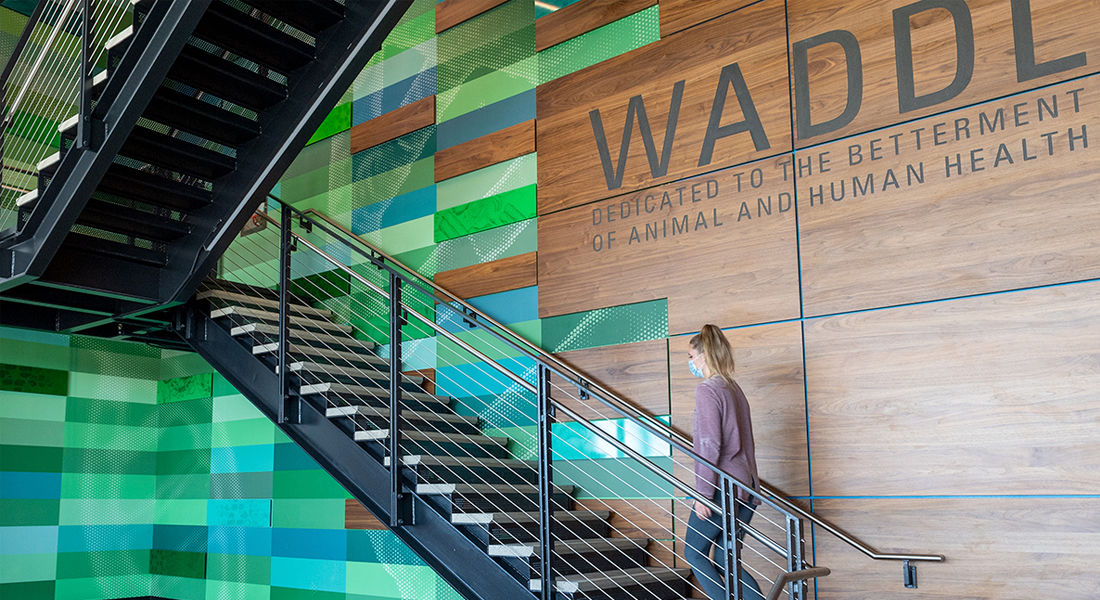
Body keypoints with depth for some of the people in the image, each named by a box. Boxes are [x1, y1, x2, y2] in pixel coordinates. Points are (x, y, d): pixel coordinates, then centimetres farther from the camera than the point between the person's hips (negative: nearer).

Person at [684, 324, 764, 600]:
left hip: (722, 487, -8)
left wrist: (703, 493, -16)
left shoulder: (707, 390, -11)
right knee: (723, 560, 13)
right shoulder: (735, 388, 15)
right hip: (746, 487, 8)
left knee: (694, 554, 7)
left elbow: (709, 446, -18)